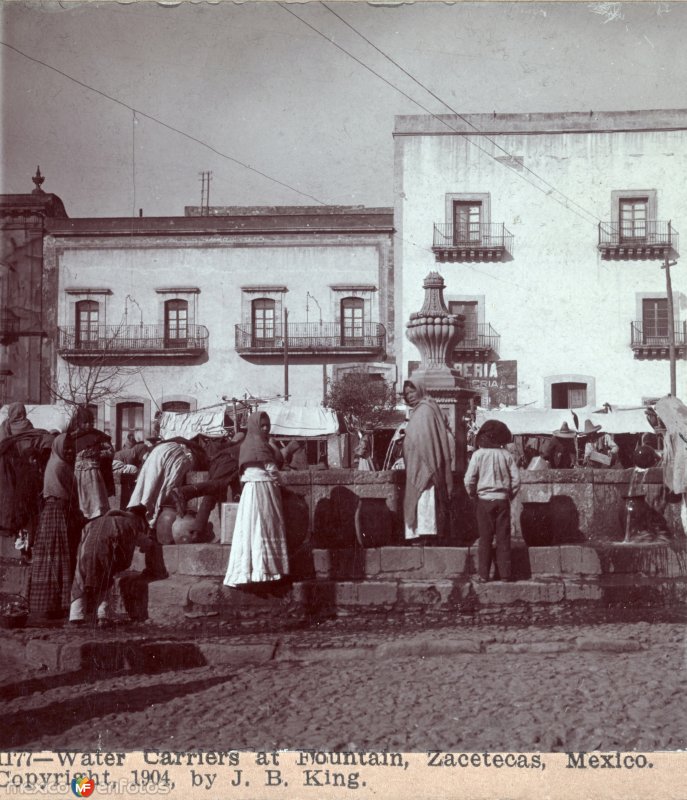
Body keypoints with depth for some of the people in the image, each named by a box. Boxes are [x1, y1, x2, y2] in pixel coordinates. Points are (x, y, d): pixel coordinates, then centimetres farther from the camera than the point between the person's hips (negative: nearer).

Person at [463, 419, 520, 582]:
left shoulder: (479, 454, -7)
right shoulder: (506, 455, -2)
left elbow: (469, 479, -9)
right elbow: (516, 479, -1)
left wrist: (473, 494, 8)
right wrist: (509, 495, 13)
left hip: (484, 500, -1)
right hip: (503, 500, 1)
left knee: (485, 538, 5)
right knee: (503, 538, 7)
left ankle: (483, 575, 6)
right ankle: (505, 574, 9)